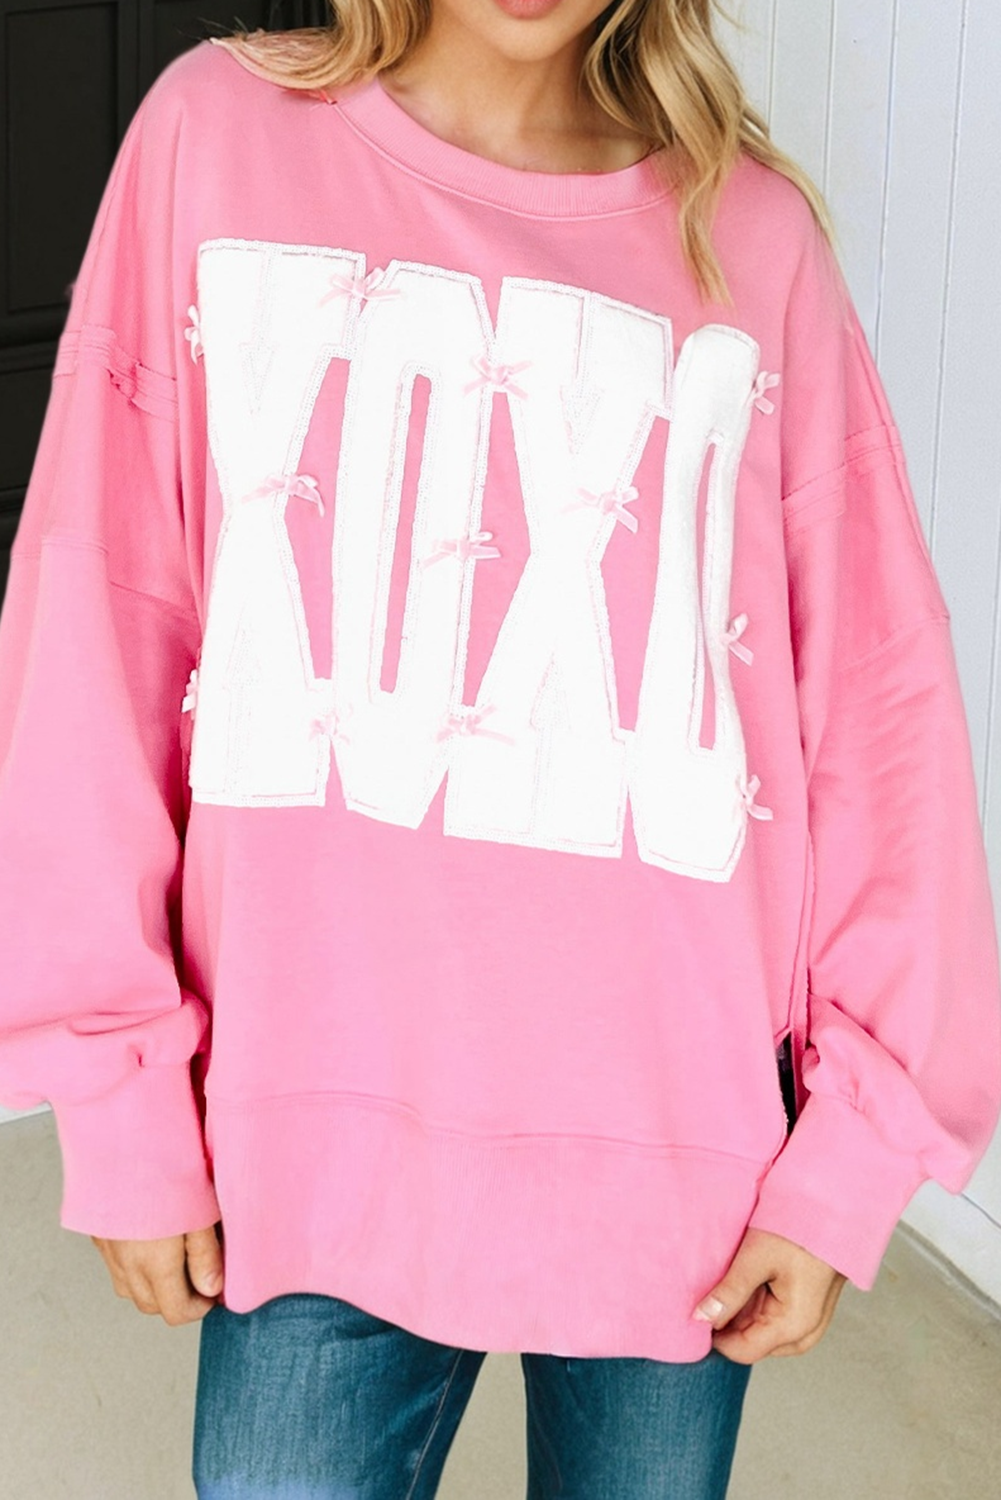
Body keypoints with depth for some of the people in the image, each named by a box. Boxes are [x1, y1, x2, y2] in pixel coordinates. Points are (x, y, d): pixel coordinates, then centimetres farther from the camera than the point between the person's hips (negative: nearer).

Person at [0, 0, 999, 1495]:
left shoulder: (751, 236, -1)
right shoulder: (218, 131, -2)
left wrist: (854, 1155, -4)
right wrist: (122, 1100, -2)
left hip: (683, 1147, 1)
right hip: (321, 1135, 0)